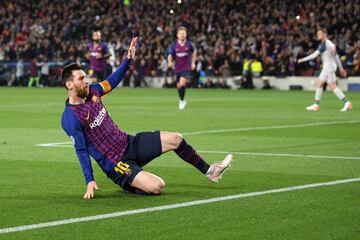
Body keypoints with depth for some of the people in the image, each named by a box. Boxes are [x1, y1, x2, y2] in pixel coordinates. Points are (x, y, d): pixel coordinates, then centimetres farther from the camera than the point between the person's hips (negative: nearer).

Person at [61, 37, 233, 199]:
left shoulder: (91, 91, 1)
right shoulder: (70, 118, -21)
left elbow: (111, 81, 19)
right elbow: (81, 150, -21)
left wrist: (128, 59, 10)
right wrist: (90, 181, -23)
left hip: (129, 143, 9)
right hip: (115, 163, -8)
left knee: (175, 139, 5)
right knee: (157, 186, -24)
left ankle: (209, 171, 23)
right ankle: (128, 184, 7)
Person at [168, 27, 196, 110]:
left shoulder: (189, 44, -4)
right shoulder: (174, 45, -2)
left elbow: (194, 52, 16)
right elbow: (170, 56, 2)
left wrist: (193, 62, 9)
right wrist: (170, 62, -20)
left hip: (186, 67, -3)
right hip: (178, 68, 3)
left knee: (182, 83, -22)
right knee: (179, 86, 10)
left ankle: (182, 100, -5)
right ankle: (182, 100, 34)